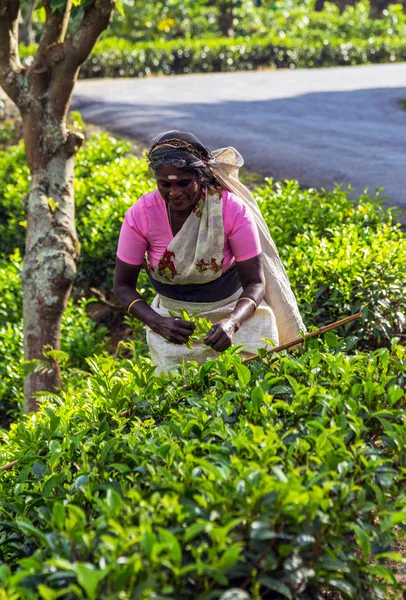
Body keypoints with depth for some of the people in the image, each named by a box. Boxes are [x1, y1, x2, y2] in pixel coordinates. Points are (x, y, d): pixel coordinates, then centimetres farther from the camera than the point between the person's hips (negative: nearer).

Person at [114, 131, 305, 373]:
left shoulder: (232, 209, -24)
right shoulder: (140, 215, -20)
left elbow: (255, 283, -18)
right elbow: (123, 285, -10)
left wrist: (232, 322, -39)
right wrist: (157, 323, -29)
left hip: (234, 310, -1)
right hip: (174, 317, 1)